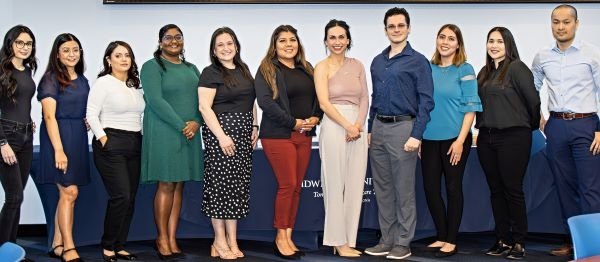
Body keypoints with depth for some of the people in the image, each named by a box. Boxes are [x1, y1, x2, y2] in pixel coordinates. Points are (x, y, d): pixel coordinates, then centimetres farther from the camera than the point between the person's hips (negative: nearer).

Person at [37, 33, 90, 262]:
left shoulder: (82, 80, 14)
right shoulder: (51, 79, -6)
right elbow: (50, 117, -13)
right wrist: (59, 150, -20)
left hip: (78, 138, 7)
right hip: (58, 137, -7)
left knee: (67, 193, 7)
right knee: (70, 192, -11)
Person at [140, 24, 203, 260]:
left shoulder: (191, 69, 18)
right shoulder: (152, 67, -2)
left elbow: (202, 100, 11)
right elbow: (155, 101, -13)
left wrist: (196, 122, -8)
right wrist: (181, 126, -17)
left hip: (189, 134, 6)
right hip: (164, 133, -6)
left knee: (179, 186, 5)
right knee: (166, 185, -5)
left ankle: (172, 240, 9)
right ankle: (162, 240, 4)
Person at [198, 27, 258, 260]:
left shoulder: (244, 70, 15)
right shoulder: (211, 73, -5)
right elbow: (205, 107, -12)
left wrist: (254, 127, 10)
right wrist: (221, 136, -18)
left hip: (244, 134, 6)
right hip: (220, 132, -6)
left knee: (238, 185, 6)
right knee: (220, 184, -5)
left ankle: (232, 241, 12)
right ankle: (219, 243, 3)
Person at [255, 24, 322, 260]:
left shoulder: (307, 69, 16)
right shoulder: (267, 70, -3)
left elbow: (318, 97, 19)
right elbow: (265, 101, -14)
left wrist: (316, 117, -1)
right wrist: (293, 122, -15)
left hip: (305, 135, 6)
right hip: (278, 135, -6)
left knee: (297, 187, 5)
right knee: (287, 185, -8)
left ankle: (288, 237, 12)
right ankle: (280, 238, 4)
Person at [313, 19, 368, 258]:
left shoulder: (357, 65, 12)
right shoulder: (322, 67, 0)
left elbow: (364, 99, 9)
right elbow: (324, 103, -8)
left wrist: (359, 124, -7)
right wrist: (347, 126, -14)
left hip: (358, 128, 5)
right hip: (334, 128, -4)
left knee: (355, 185, 5)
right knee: (335, 185, -1)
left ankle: (349, 240, 13)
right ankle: (338, 241, 7)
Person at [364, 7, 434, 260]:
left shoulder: (418, 61, -4)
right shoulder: (377, 62, 14)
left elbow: (426, 101, -8)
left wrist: (417, 135, -15)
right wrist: (370, 129, 14)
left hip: (402, 127, -6)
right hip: (378, 128, 6)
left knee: (404, 190, 0)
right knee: (382, 189, 10)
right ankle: (387, 239, 19)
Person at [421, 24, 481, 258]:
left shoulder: (465, 70, -3)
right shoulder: (429, 69, 8)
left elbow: (471, 107, -7)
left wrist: (460, 140, -14)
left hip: (454, 138, -4)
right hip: (430, 138, 4)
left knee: (453, 188, 3)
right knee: (430, 187, 6)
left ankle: (451, 240, 14)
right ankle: (441, 236, 21)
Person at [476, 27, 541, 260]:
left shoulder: (516, 68, -7)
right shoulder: (485, 72, 13)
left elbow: (533, 100, -8)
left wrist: (532, 126, 4)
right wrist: (483, 127, 13)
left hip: (513, 137, -6)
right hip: (487, 138, 6)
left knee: (513, 189, -2)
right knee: (496, 190, 9)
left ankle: (519, 242, 7)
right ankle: (502, 240, 16)